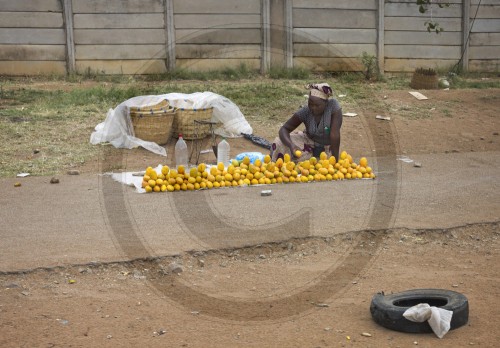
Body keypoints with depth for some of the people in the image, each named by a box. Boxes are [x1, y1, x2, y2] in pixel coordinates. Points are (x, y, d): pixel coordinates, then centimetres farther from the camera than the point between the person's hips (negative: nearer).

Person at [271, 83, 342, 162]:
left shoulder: (333, 105, -27)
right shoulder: (305, 112, -20)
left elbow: (335, 134, -29)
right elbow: (284, 129, -18)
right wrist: (291, 145, -39)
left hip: (327, 148, -1)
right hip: (309, 142, 1)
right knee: (279, 144, -21)